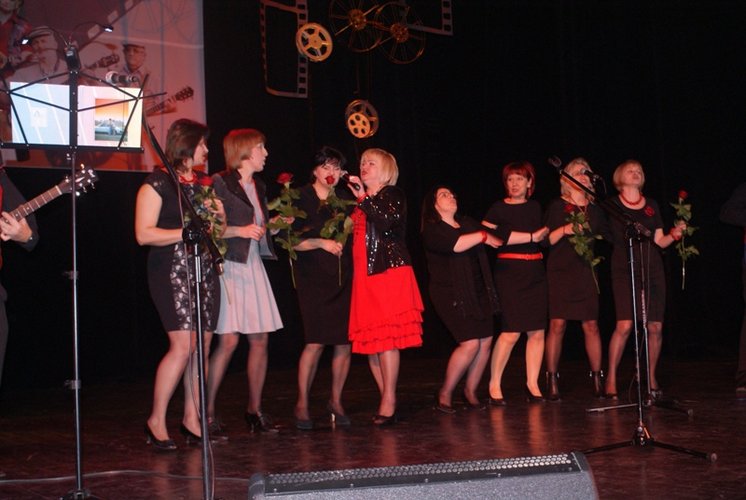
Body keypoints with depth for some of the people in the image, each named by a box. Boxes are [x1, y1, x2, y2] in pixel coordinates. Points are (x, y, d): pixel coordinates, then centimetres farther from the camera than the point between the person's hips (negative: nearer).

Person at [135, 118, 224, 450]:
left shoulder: (203, 183, 17)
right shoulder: (158, 183, -4)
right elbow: (144, 234, -12)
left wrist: (219, 216, 4)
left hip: (204, 269, 7)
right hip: (172, 270, -7)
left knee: (202, 346, 3)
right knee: (183, 345, -14)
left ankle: (191, 419, 12)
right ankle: (156, 421, -2)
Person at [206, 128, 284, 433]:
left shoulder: (258, 187, 19)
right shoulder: (220, 183, -6)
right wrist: (240, 231, -18)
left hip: (253, 265, 8)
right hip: (228, 265, -8)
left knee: (260, 339, 4)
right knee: (228, 340, -12)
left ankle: (254, 409, 14)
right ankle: (207, 411, -3)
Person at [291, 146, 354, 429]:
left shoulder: (346, 199, 13)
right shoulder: (301, 199, 0)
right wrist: (322, 243, -16)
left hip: (344, 278, 4)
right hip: (313, 278, -4)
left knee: (344, 341, 1)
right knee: (315, 342, -11)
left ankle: (336, 401, 16)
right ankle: (302, 404, 2)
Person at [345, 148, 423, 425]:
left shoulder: (393, 195, 4)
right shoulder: (360, 203, 22)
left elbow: (390, 222, -16)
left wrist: (364, 197, -11)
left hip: (390, 271, -7)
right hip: (364, 276, 7)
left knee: (387, 338, -12)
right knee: (370, 340, 1)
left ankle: (388, 403, -10)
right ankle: (387, 402, 6)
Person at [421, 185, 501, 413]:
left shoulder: (468, 223, 17)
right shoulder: (432, 230, -5)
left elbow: (496, 240, 14)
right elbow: (455, 245, -22)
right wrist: (482, 236, -14)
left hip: (479, 292, 7)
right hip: (452, 295, -7)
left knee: (486, 341, 1)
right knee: (470, 343, -14)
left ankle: (470, 392, 17)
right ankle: (444, 394, 1)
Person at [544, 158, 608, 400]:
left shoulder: (595, 209, 16)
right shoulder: (557, 207, 4)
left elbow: (605, 237, 21)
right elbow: (546, 239, -2)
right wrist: (565, 230, -16)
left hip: (586, 272, 3)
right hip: (560, 271, -3)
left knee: (591, 325, 0)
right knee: (557, 324, -7)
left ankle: (597, 379, 7)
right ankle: (552, 380, -1)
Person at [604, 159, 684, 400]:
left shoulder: (652, 205, 16)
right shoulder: (612, 205, 5)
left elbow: (659, 242, 15)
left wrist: (674, 234, -1)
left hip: (652, 270, 4)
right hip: (624, 270, -4)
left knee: (655, 326, 0)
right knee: (624, 325, -14)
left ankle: (652, 378, 15)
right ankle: (611, 379, -5)